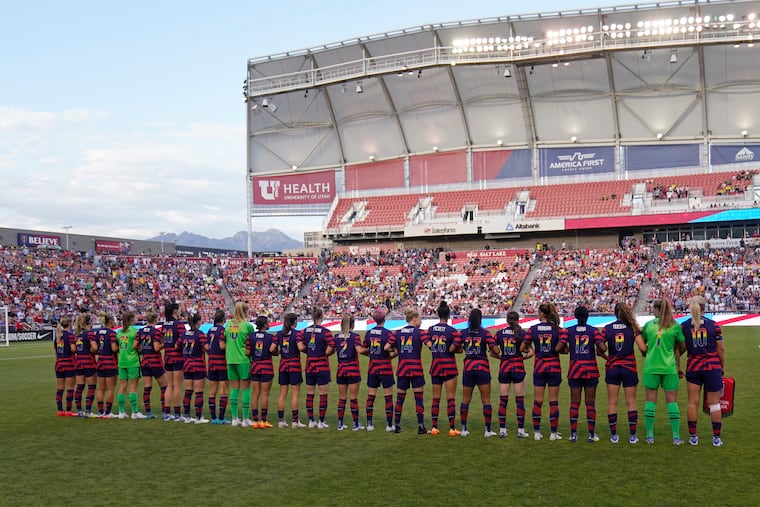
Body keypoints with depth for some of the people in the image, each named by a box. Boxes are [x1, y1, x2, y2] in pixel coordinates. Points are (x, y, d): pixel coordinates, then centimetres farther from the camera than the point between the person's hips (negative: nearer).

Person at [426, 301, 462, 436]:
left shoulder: (431, 329, 1)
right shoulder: (453, 331, -11)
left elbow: (429, 345, -3)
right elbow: (452, 349, -19)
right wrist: (458, 350, 0)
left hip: (435, 365, 4)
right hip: (449, 366, -4)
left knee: (436, 397, 11)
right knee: (451, 398, 2)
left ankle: (434, 427, 13)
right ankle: (452, 428, 2)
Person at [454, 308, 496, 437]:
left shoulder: (463, 333, 1)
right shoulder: (485, 333, -6)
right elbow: (495, 349, -12)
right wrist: (491, 351, 10)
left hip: (468, 368, 2)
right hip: (482, 368, -2)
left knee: (465, 400, 11)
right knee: (486, 400, 5)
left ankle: (464, 429, 13)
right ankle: (488, 430, 6)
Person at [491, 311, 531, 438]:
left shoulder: (499, 333, 2)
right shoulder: (522, 333, -5)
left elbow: (492, 352, 2)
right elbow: (531, 352, -11)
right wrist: (523, 357, 7)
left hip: (504, 367, 2)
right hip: (518, 367, -2)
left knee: (503, 400, 7)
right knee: (520, 400, 4)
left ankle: (502, 430, 9)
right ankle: (520, 430, 5)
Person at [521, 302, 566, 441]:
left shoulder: (533, 329, -4)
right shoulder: (558, 329, -4)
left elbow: (522, 348, -2)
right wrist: (555, 349, 9)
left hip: (539, 367, 0)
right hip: (554, 367, 0)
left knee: (537, 401, 7)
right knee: (554, 401, 5)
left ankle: (537, 432, 11)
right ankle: (554, 433, 7)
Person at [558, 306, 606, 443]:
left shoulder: (569, 331, 0)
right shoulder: (593, 330, -4)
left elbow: (558, 348, -9)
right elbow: (603, 348, -14)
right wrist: (598, 351, 8)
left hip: (574, 370, 1)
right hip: (591, 370, -1)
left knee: (574, 402, 6)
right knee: (590, 402, 5)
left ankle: (573, 434, 5)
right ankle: (591, 434, 6)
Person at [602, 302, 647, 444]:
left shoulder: (607, 328, -2)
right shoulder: (633, 328, -5)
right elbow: (643, 348, -12)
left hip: (612, 368, 1)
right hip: (629, 368, -1)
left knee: (612, 403, 7)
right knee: (631, 403, 7)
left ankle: (614, 435, 8)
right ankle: (632, 436, 6)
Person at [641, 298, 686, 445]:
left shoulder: (648, 324, 1)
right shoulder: (675, 326, 0)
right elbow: (678, 349, 4)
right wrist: (679, 367, 14)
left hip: (650, 367, 1)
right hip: (669, 368, 0)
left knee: (650, 400, 6)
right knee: (672, 400, 5)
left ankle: (650, 435, 8)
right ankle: (676, 437, 5)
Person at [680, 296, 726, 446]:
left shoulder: (684, 326, -2)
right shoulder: (714, 325, -3)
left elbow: (681, 348, 0)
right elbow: (721, 349, 0)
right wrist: (723, 366, 12)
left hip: (693, 367, 1)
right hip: (713, 367, -1)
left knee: (693, 402, 6)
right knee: (714, 403, 6)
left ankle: (693, 437, 9)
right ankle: (716, 438, 9)